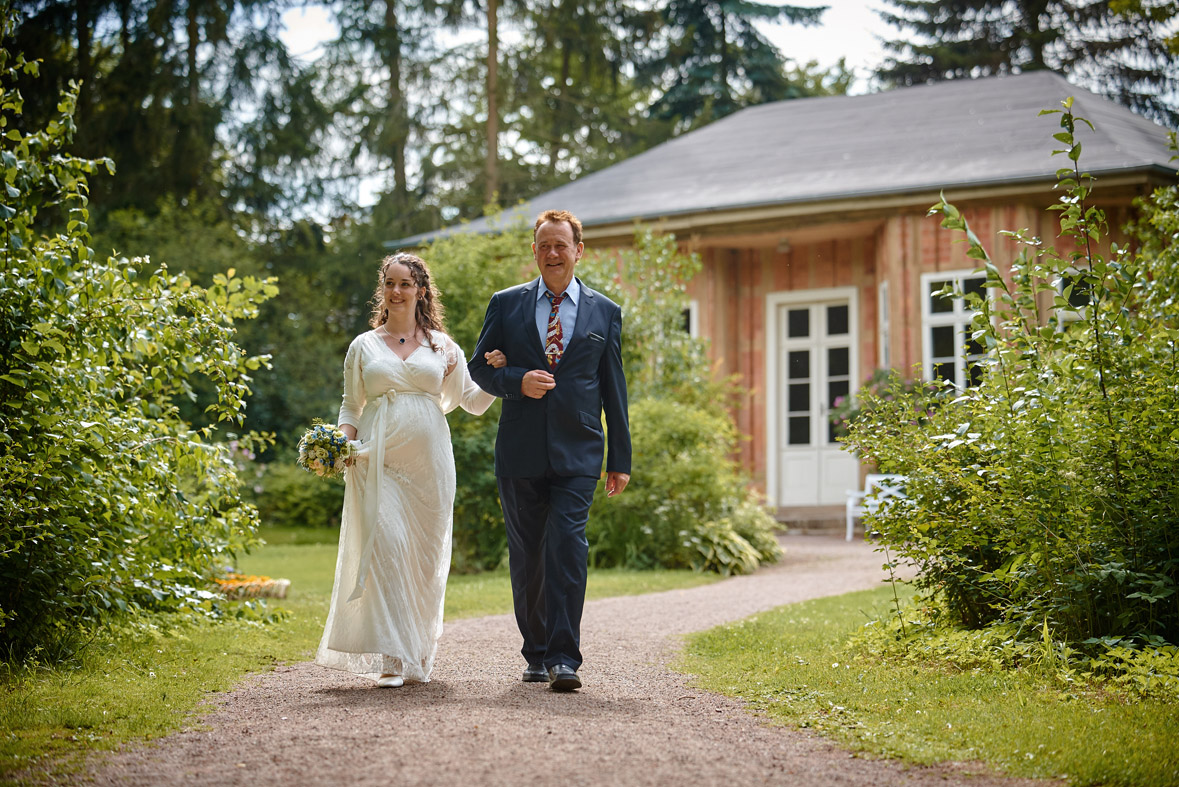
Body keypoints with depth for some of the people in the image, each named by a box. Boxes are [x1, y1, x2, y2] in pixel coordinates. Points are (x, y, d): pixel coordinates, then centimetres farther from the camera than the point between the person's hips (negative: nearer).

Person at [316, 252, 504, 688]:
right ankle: (389, 658, -16)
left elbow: (472, 402, 15)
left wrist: (495, 373, -3)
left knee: (425, 555, 2)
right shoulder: (364, 346, 12)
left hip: (428, 460, 1)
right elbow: (351, 406, 15)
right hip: (378, 460, -1)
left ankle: (419, 655, 17)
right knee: (386, 547, -14)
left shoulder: (442, 346, 12)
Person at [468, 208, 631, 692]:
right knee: (526, 556, 8)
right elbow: (479, 367, 9)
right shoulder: (506, 304, 8)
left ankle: (564, 660, -12)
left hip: (576, 454, -1)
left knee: (567, 547, -14)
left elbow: (613, 389, 9)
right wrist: (517, 382, -12)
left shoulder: (605, 313, 8)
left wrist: (620, 460, 7)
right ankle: (536, 654, 22)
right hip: (520, 453, 2)